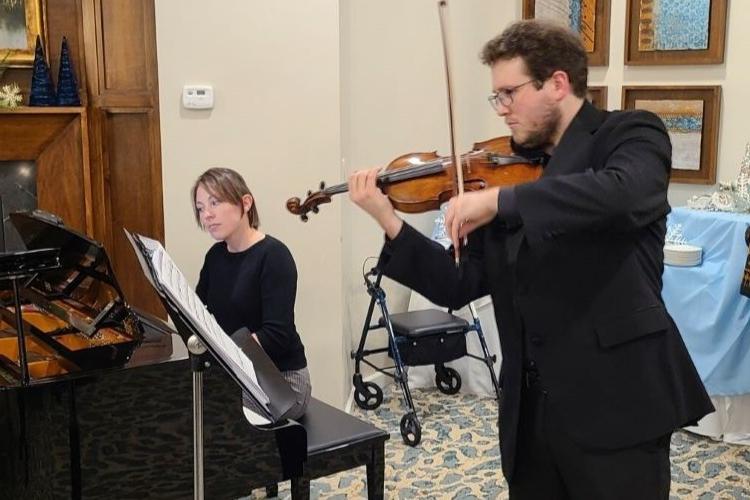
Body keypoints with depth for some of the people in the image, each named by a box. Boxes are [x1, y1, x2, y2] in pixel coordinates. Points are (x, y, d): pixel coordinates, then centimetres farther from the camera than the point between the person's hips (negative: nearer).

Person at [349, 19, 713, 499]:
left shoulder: (630, 133, -3)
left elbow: (624, 195, -29)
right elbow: (460, 286, 8)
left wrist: (499, 201, -27)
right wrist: (390, 222, -2)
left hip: (615, 398, -5)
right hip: (531, 408, 6)